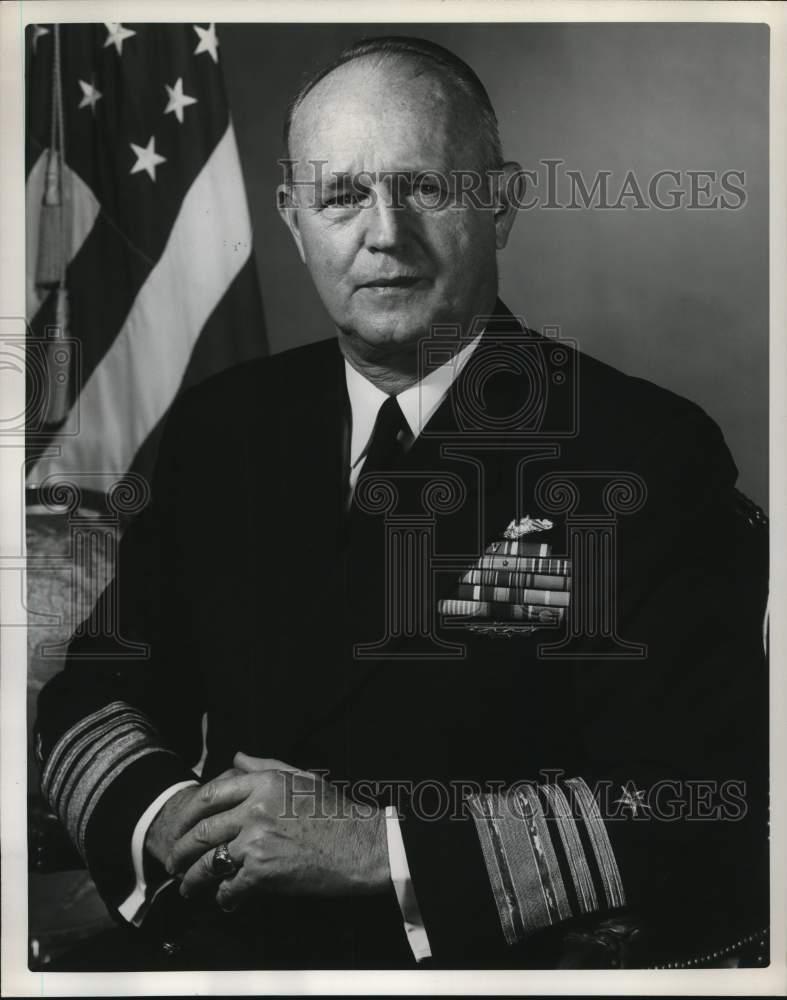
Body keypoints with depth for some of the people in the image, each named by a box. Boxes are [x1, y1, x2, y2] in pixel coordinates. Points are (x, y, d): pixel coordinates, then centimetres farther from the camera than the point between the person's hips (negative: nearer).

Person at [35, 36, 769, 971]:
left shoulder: (653, 452, -7)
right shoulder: (216, 427, 8)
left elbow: (712, 817, -12)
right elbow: (91, 686, 11)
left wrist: (380, 847, -17)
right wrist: (160, 816, -10)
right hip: (204, 941, 3)